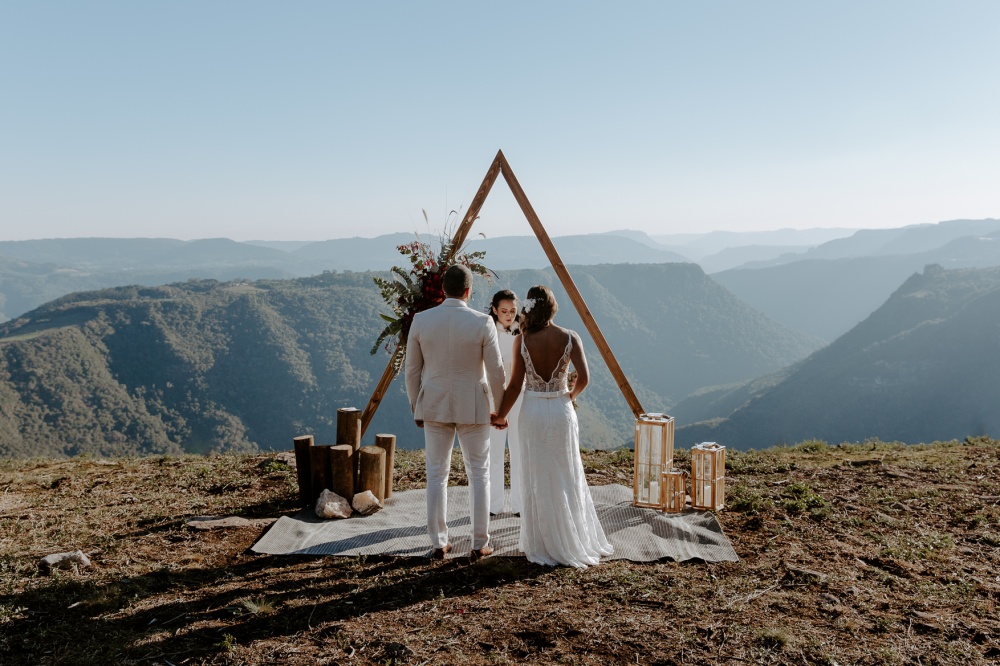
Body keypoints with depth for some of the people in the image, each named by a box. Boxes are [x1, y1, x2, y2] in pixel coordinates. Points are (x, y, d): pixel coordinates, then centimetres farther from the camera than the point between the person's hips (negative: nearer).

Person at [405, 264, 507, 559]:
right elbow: (495, 371, -6)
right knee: (479, 475, 10)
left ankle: (439, 543, 16)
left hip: (434, 406, 2)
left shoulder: (421, 320, -5)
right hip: (472, 408, -2)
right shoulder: (482, 323, -12)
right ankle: (480, 543, 15)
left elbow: (412, 369, 2)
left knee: (437, 475, 12)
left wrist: (416, 407, 14)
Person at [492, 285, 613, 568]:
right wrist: (571, 394, 10)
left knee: (536, 480, 9)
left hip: (532, 412, 0)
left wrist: (500, 416, 7)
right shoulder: (570, 337, -6)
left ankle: (541, 544, 17)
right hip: (561, 411, 0)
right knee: (565, 479, 12)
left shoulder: (522, 340, -7)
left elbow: (515, 385, -5)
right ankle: (572, 541, 20)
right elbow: (583, 378, -11)